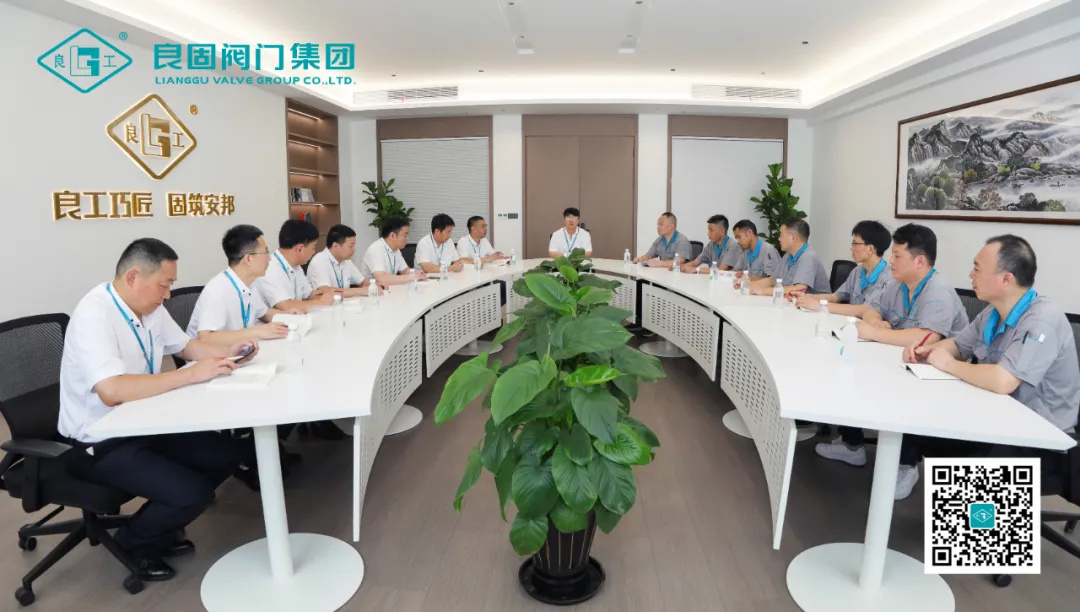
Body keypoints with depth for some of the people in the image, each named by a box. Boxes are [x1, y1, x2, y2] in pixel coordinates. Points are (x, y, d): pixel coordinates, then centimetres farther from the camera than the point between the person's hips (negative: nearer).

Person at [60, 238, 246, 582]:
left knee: (224, 457, 0)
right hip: (100, 443, -8)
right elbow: (112, 392, -38)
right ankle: (132, 541, 10)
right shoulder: (93, 315, -26)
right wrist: (191, 374, -36)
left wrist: (227, 353, -4)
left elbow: (185, 346, 15)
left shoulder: (149, 306, -1)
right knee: (192, 493, -21)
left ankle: (160, 526, 21)